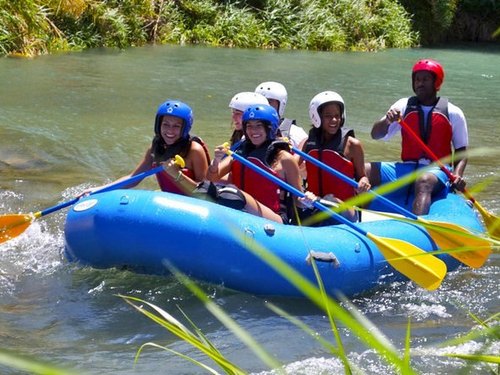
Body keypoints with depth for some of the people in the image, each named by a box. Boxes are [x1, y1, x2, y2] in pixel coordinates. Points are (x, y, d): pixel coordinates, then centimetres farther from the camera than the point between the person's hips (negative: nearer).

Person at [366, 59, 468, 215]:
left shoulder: (453, 113, 8)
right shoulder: (403, 106, 12)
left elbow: (461, 150, 12)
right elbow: (376, 135, 6)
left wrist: (458, 175, -8)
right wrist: (387, 121, -17)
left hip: (437, 170, -3)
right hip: (406, 167, 4)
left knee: (424, 181, -41)